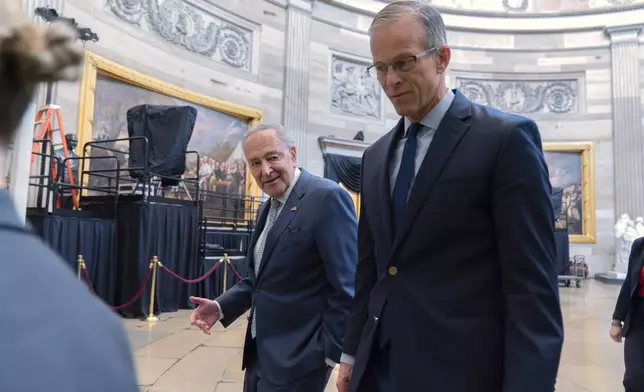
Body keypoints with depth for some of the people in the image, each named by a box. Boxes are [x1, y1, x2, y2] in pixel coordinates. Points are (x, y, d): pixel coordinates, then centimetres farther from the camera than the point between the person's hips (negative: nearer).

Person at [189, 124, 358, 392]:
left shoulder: (327, 197, -17)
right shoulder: (267, 209, 11)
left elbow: (347, 287, -20)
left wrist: (333, 353, -17)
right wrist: (222, 306, 2)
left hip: (297, 357, -8)